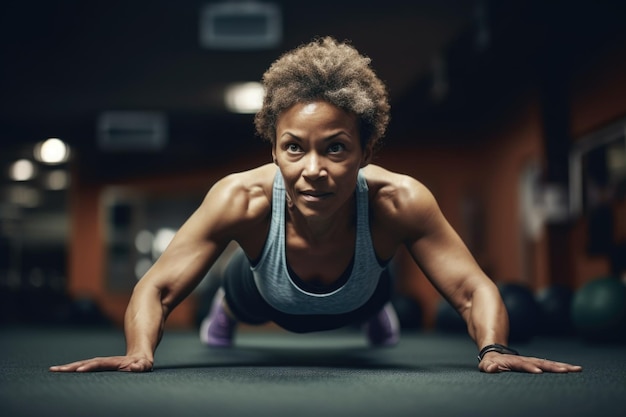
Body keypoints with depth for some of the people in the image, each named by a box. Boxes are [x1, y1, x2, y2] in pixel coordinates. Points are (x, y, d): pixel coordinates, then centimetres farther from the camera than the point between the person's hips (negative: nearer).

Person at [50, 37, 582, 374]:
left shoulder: (399, 201, -46)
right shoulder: (242, 198, -46)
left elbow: (474, 290, -34)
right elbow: (156, 289, -36)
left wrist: (494, 349, -54)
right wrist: (140, 352, -56)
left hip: (356, 300, 1)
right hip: (269, 298, -1)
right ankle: (224, 307, 69)